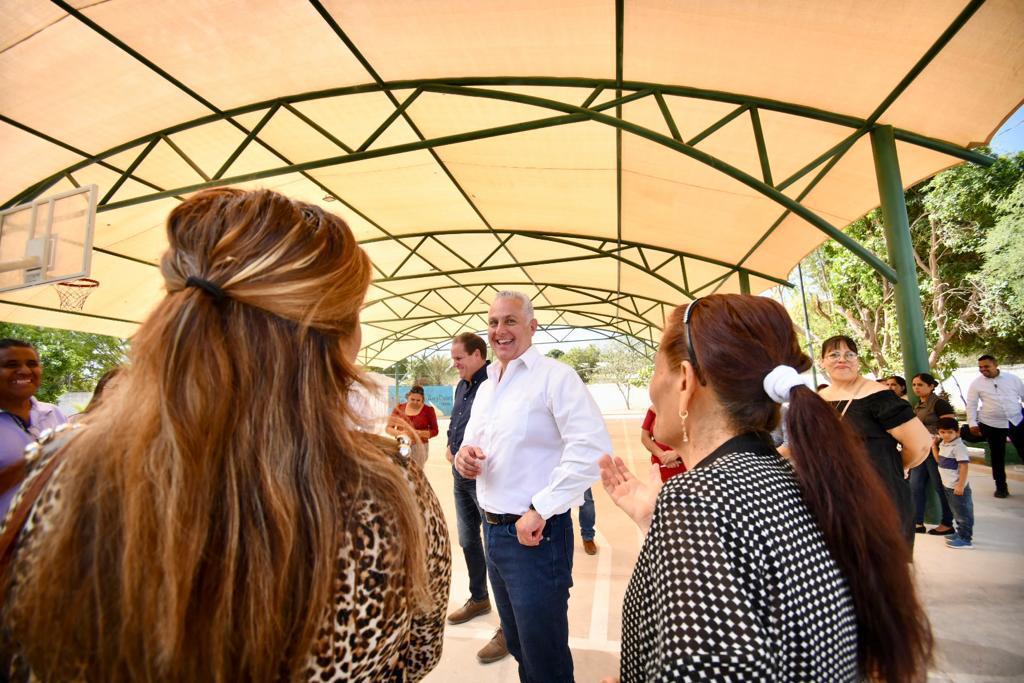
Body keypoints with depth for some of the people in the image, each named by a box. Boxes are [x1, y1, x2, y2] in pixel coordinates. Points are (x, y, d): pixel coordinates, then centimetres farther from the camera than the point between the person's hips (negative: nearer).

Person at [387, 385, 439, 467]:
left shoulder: (428, 410, -1)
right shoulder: (399, 408, 4)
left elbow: (434, 431, 0)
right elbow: (389, 428, 6)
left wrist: (418, 433, -15)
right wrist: (398, 433, -14)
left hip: (419, 448, -2)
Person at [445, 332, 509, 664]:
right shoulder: (462, 386, 10)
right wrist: (450, 446, 6)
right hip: (461, 477, 9)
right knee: (468, 542, 22)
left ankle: (508, 627, 16)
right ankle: (479, 599, 44)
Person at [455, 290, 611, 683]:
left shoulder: (554, 375, -14)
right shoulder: (485, 387, 11)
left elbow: (592, 447, -24)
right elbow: (472, 443, 20)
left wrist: (540, 510, -23)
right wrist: (464, 454, -4)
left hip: (535, 533, -7)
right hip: (494, 529, 8)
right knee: (517, 642, 24)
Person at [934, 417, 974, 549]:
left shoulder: (958, 447, -20)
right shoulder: (943, 444, 7)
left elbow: (964, 466, -23)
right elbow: (939, 460, 16)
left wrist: (960, 485, -24)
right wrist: (934, 446, 9)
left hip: (957, 487, -9)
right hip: (948, 486, 9)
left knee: (963, 512, 1)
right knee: (957, 512, 19)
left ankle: (966, 539, 9)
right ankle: (961, 534, 31)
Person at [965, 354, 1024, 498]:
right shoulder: (976, 383, -3)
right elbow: (971, 404, -2)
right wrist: (972, 423, -10)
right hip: (991, 425, -1)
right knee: (997, 456, 8)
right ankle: (1001, 487, 20)